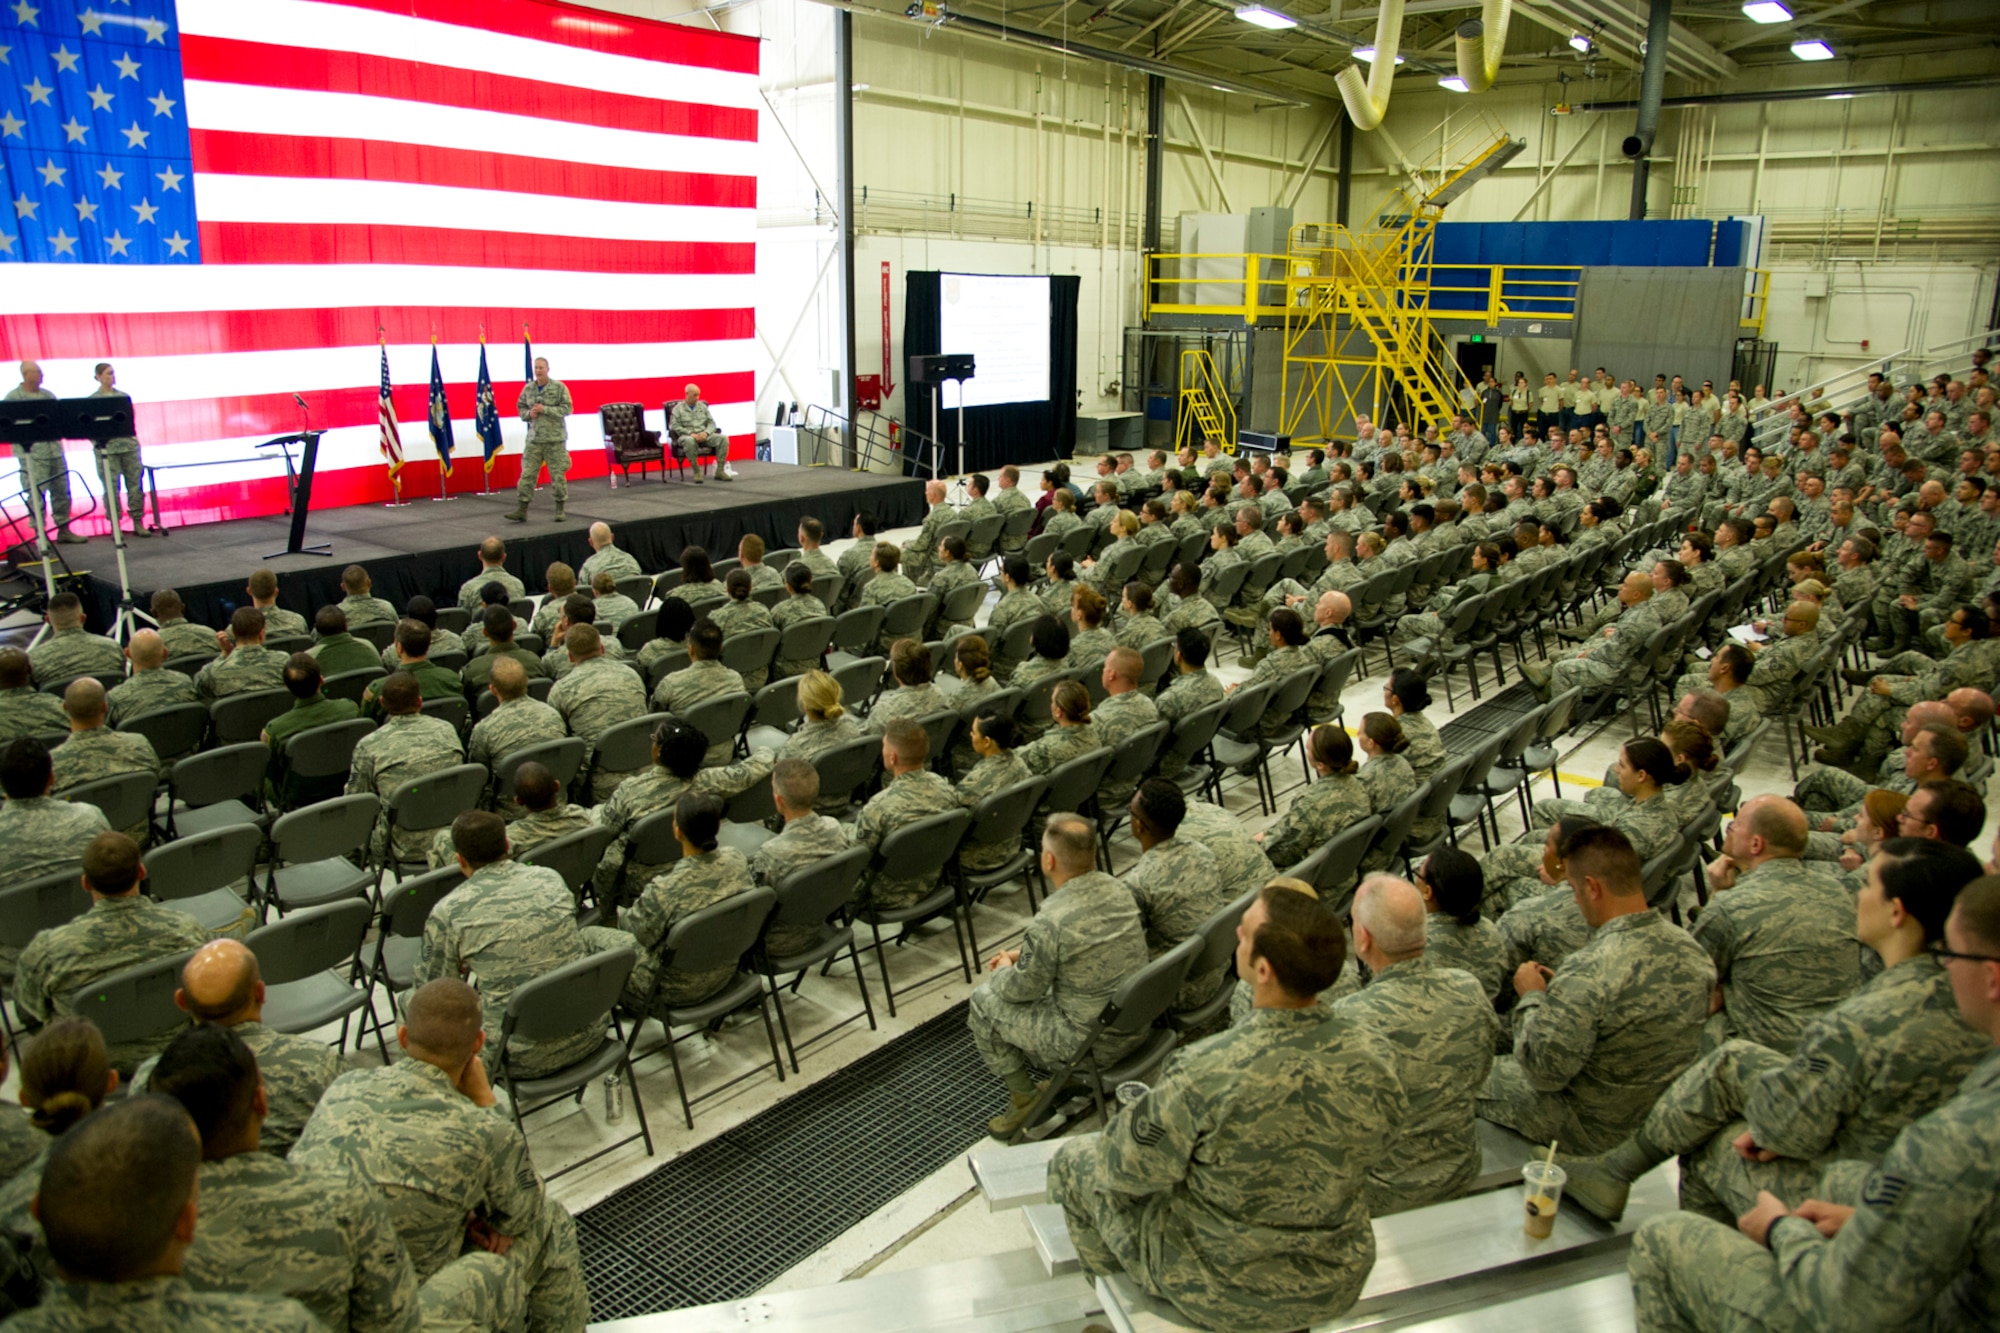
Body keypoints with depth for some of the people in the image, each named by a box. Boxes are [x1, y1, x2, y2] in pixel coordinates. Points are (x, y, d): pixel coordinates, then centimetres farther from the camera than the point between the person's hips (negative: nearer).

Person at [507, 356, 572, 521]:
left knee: (558, 475, 2)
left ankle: (560, 510, 14)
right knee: (527, 474, 0)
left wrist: (545, 409, -17)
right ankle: (521, 510, 3)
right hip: (534, 438, 3)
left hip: (555, 438, -3)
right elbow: (520, 407, 15)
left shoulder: (559, 387, -5)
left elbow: (566, 408, -10)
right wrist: (529, 413, -6)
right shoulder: (528, 388, 7)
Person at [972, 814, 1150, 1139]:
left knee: (983, 1002, 9)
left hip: (1093, 1042, -7)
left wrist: (1003, 970, 10)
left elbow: (1021, 990, -12)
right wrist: (1020, 953, 16)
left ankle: (1025, 1100, 21)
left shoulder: (1051, 921, -28)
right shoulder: (1117, 889, -4)